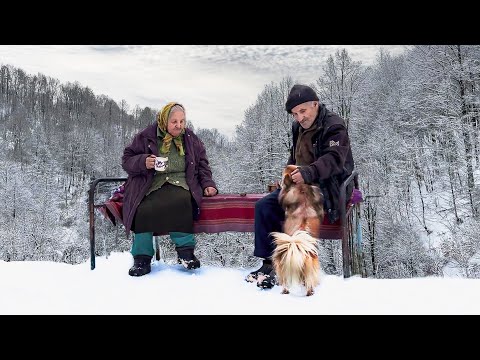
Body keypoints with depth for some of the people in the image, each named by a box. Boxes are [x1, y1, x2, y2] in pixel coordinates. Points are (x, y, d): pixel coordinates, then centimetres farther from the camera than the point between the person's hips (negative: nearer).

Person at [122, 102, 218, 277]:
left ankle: (185, 250, -22)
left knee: (181, 201, -36)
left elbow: (202, 162, 22)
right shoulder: (146, 136, 7)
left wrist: (207, 183, 7)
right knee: (144, 209, -32)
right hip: (151, 183, 0)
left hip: (180, 182, 1)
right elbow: (127, 159, 10)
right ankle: (142, 258, -14)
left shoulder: (190, 138, 15)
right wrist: (143, 162, -11)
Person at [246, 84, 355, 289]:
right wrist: (287, 176, 10)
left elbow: (334, 160, -24)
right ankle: (268, 261, -9)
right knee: (264, 206, -9)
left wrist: (308, 172, -40)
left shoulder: (334, 126, -9)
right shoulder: (298, 128, 17)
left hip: (326, 187, -8)